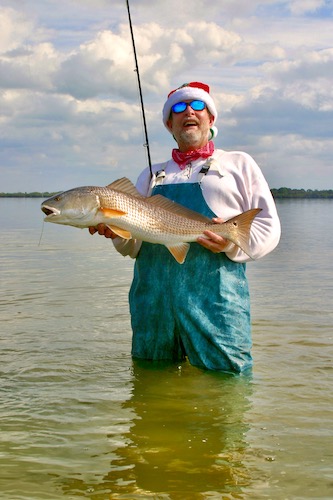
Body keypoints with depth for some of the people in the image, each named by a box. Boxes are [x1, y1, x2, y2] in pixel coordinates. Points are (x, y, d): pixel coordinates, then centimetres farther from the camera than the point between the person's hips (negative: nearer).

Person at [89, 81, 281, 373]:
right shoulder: (151, 175, 24)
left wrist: (234, 241, -14)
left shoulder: (238, 164, 15)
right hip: (153, 300, 4)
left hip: (215, 297, -3)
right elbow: (134, 245, 20)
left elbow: (268, 227, 6)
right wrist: (118, 232, -4)